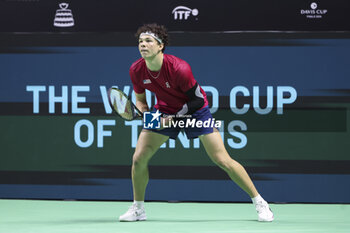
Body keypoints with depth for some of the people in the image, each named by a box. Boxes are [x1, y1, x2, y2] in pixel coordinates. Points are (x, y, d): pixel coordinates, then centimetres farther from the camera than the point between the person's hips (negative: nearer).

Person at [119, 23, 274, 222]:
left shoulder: (179, 69, -31)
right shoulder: (136, 71, -16)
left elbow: (198, 99, -20)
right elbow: (140, 100, 1)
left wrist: (173, 118, -23)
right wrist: (148, 115, -19)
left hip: (195, 110, -4)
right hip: (164, 111, 4)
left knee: (223, 161, -10)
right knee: (139, 158, -8)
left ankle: (259, 203, 1)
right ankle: (138, 209, 11)